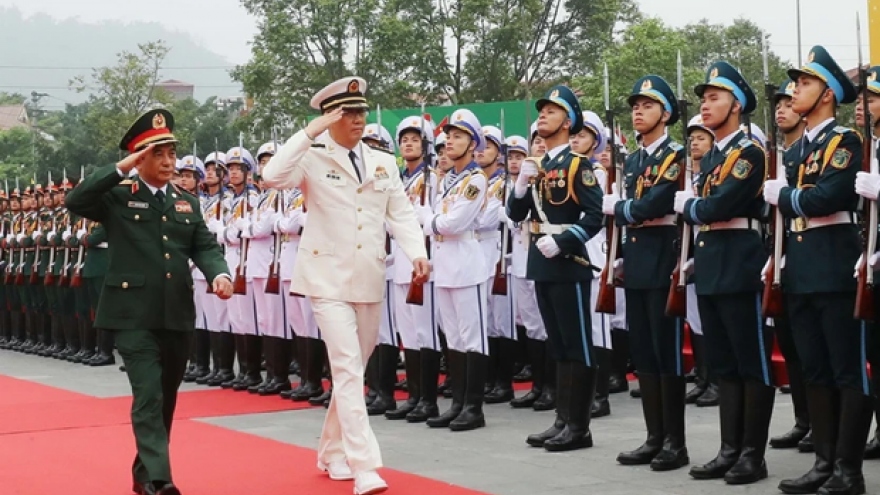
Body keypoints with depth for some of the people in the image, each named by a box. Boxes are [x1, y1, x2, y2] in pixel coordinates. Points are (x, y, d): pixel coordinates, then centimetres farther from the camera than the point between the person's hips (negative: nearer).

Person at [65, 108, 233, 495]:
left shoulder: (187, 204, 16)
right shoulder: (118, 198, 1)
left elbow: (205, 247, 8)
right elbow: (75, 202, -15)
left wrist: (219, 274, -13)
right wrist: (121, 169, -18)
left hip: (178, 314, 5)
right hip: (134, 314, -5)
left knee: (166, 398, 14)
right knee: (148, 396, -13)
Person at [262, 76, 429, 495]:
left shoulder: (384, 163, 11)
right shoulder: (313, 159, -4)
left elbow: (401, 214, 6)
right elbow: (272, 177, -21)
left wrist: (417, 254, -11)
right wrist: (310, 132, -22)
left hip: (369, 280, 5)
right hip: (329, 277, -5)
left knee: (353, 370, 13)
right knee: (347, 369, -13)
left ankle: (333, 452, 29)